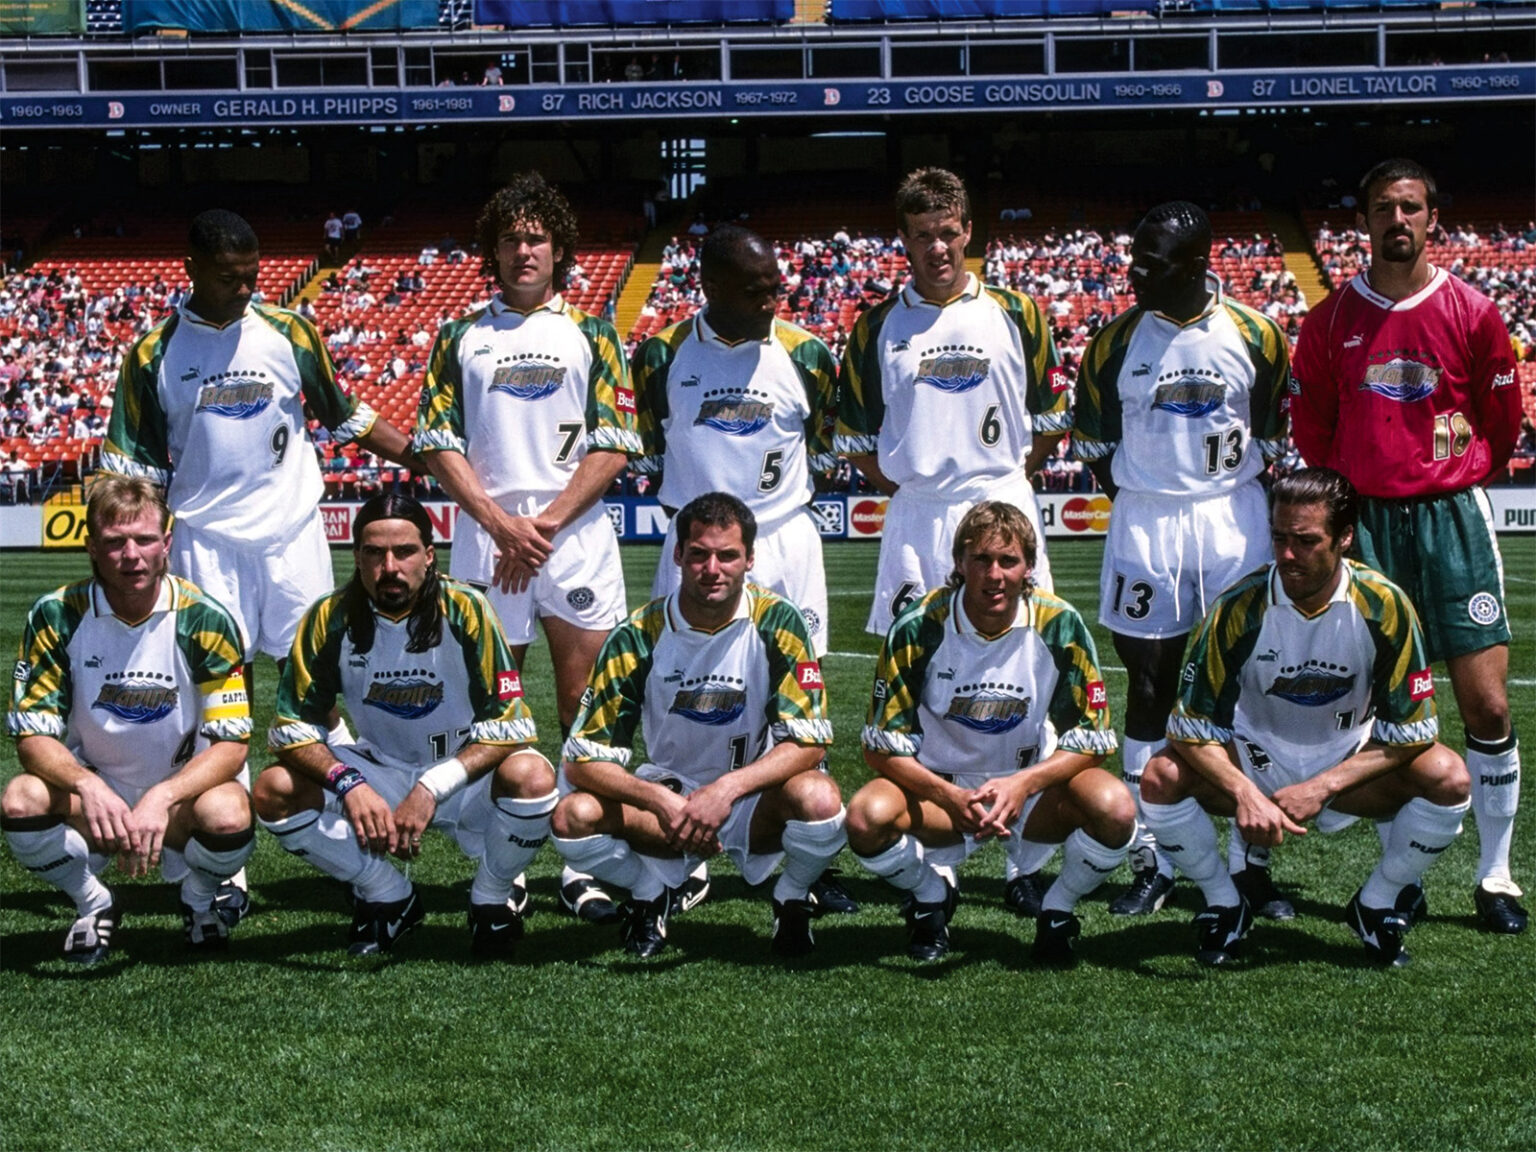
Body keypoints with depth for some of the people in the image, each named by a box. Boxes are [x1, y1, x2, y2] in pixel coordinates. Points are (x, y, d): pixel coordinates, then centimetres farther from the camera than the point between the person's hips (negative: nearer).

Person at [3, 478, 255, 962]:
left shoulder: (205, 620, -14)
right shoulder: (56, 617, -10)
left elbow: (231, 743, -15)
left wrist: (162, 798, -33)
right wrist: (87, 786, -33)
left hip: (183, 794, -1)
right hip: (94, 798, 1)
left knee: (228, 813, -35)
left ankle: (202, 900, 4)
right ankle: (94, 905, 3)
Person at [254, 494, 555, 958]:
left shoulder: (465, 611, -19)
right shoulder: (330, 619, -13)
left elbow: (511, 725, -20)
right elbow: (291, 727, -10)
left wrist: (433, 789, -30)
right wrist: (349, 782, -28)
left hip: (465, 778, -3)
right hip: (380, 773, 3)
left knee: (531, 776, -34)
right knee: (275, 791, -20)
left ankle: (493, 898, -2)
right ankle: (389, 898, 3)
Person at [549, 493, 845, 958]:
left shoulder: (777, 623, -12)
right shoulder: (638, 636, -11)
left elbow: (809, 742, -16)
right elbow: (582, 758, -13)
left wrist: (728, 789, -32)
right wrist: (659, 800, -30)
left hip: (754, 800, -1)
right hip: (667, 797, 1)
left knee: (819, 798, -34)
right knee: (575, 815, -27)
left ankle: (792, 901, 1)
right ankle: (650, 894, 7)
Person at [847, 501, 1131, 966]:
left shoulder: (1059, 625, -14)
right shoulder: (918, 628, -16)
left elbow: (1092, 739, -10)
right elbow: (882, 746, -13)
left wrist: (1024, 784, -27)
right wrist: (951, 797, -30)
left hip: (1034, 784, 0)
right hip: (940, 788, 0)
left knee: (1115, 808, -30)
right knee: (867, 817, -31)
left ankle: (1057, 911, 2)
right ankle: (931, 896, 4)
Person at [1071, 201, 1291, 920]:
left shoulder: (1255, 336, -2)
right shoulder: (1117, 341, -1)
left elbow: (1274, 434, 7)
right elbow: (1091, 439, 8)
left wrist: (1233, 496, 0)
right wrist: (1136, 501, 2)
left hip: (1234, 521, 0)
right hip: (1144, 528, 1)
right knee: (1150, 685, 4)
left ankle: (1252, 860, 10)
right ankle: (1150, 861, 11)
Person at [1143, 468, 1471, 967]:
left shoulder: (1384, 606, -19)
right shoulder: (1239, 607, -21)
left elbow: (1411, 732, -15)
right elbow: (1192, 726, -18)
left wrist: (1322, 787, -24)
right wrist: (1245, 794, -34)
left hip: (1349, 766, 1)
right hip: (1254, 763, 0)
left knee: (1448, 777, -27)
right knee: (1162, 778, -28)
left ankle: (1376, 906, -1)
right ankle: (1225, 906, -1)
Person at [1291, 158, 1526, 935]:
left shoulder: (1472, 313, 2)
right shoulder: (1331, 320, 5)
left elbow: (1502, 421, 10)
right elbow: (1310, 426, 14)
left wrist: (1453, 479, 9)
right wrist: (1355, 488, 9)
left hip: (1452, 519, -1)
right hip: (1363, 520, 1)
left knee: (1488, 705, -5)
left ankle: (1496, 877, 5)